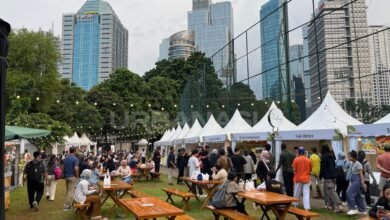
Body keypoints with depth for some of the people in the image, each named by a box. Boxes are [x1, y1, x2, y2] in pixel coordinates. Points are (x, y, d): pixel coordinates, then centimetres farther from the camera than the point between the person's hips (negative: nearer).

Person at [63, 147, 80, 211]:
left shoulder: (65, 158, 10)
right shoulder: (75, 159, -15)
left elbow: (63, 168, 13)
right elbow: (76, 169, -23)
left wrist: (65, 174, 19)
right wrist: (77, 176, -11)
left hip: (66, 176, 8)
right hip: (72, 177, -8)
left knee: (68, 191, 15)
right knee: (71, 191, -3)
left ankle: (68, 205, 21)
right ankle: (66, 206, -3)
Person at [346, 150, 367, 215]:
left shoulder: (358, 164, -15)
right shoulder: (352, 164, 10)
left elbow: (361, 174, -18)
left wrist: (362, 183, -21)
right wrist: (351, 182, 20)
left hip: (357, 180, -9)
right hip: (353, 180, 9)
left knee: (349, 193, -14)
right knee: (357, 195, 13)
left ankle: (353, 209, -5)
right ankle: (362, 210, 23)